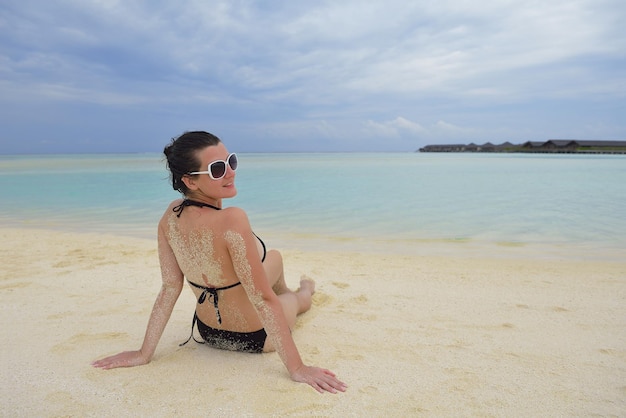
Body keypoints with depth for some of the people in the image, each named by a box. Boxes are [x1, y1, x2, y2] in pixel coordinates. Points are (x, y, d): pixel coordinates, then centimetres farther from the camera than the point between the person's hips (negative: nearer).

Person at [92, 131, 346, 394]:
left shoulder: (170, 216, -14)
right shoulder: (231, 221, -36)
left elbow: (169, 288, -10)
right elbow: (263, 300, -33)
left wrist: (144, 353, 0)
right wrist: (297, 368, -25)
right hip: (256, 339, -6)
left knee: (275, 258, 30)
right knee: (297, 298, 29)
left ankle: (284, 295, 61)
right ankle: (304, 293, 66)